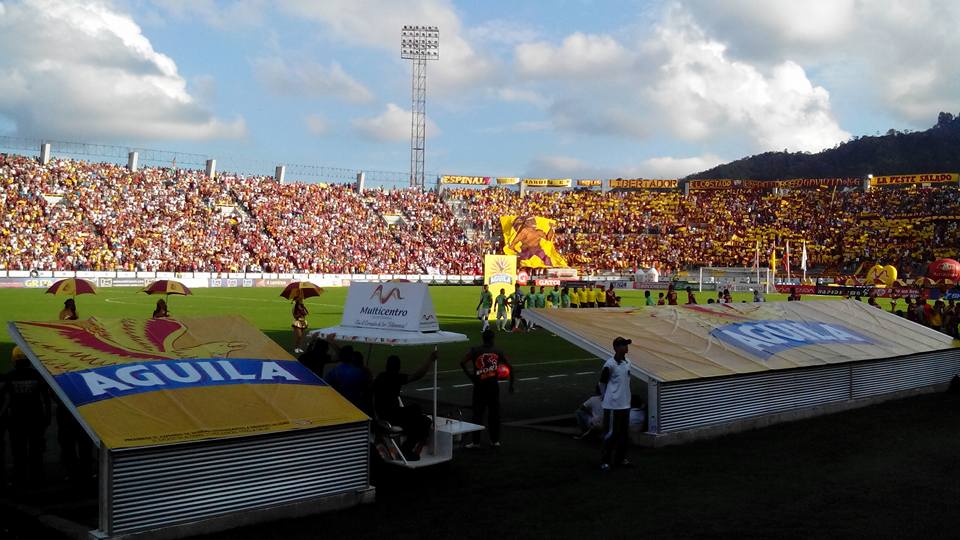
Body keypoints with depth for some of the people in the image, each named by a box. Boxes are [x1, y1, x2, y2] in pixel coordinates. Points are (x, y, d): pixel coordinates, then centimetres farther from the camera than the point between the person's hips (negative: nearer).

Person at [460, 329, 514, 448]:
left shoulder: (474, 351, -1)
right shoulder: (498, 351, 3)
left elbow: (462, 363, -14)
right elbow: (510, 368, 1)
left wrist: (471, 377, -6)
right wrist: (511, 384, 9)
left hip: (480, 385, -1)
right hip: (493, 385, 2)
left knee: (478, 413, 4)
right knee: (494, 413, 12)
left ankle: (476, 441, 5)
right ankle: (495, 440, 17)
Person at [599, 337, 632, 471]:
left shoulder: (627, 363, 7)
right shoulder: (610, 364, -17)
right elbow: (602, 382, -8)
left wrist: (625, 397, 16)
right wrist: (608, 396, 1)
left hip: (625, 404, 8)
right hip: (613, 405, -8)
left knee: (624, 433, 13)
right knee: (611, 433, -3)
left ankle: (620, 458, 25)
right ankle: (604, 461, 6)